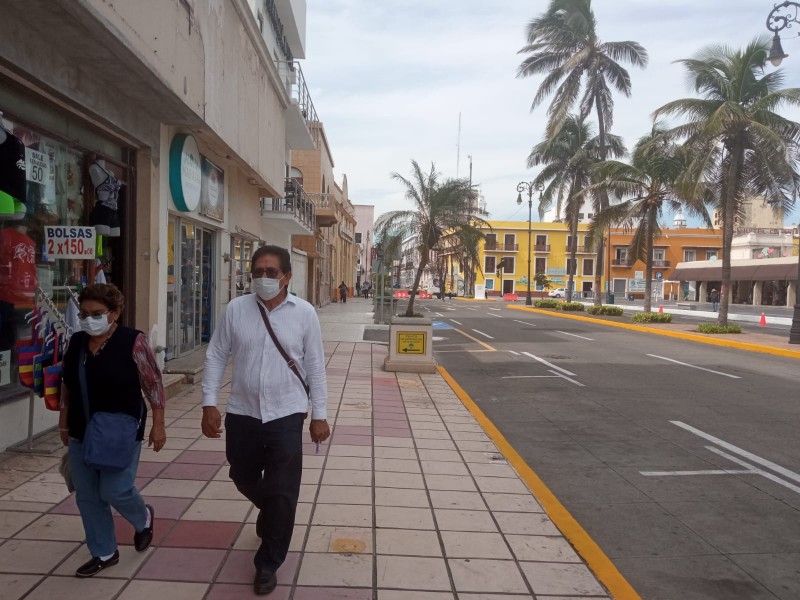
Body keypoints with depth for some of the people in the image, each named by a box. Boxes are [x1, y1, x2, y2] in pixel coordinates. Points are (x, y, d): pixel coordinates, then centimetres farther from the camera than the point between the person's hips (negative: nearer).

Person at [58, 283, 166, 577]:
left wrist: (158, 425, -12)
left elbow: (153, 385, -11)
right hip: (81, 434, 6)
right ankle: (104, 553, 26)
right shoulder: (75, 342, 4)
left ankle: (143, 518, 27)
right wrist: (64, 423, 17)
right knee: (87, 497, 9)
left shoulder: (133, 341, -13)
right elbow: (67, 387, 14)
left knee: (115, 490, -7)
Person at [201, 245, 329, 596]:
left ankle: (268, 563, 24)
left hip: (286, 415, -3)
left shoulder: (304, 313, -6)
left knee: (282, 492, 3)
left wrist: (319, 415, -1)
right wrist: (209, 404, -4)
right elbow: (216, 356, 3)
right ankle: (275, 519, 53)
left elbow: (315, 366, -1)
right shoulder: (236, 309, -2)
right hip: (242, 413, 3)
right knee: (244, 479, 21)